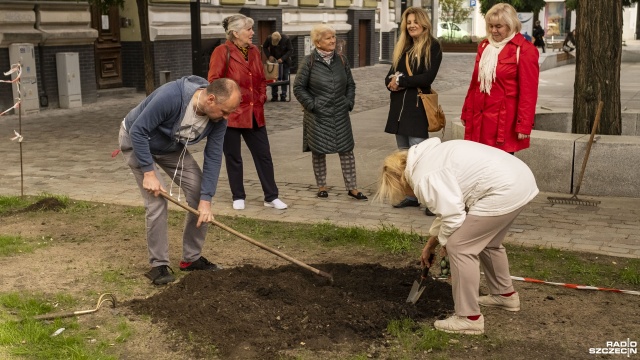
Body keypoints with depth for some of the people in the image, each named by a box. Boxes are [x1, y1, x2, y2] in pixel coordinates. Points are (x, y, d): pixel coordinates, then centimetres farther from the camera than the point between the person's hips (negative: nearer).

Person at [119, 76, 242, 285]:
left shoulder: (218, 119, -21)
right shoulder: (171, 96, -39)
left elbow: (213, 158, -16)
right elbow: (138, 131, -32)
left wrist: (206, 199, -22)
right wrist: (149, 173, -32)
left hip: (172, 147, 6)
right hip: (137, 141, -5)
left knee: (200, 193, -5)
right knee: (157, 201, -17)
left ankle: (192, 258, 9)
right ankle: (158, 265, 0)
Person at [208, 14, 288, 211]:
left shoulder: (254, 51, 9)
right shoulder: (222, 52, -10)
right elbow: (214, 82, -12)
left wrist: (261, 98, 7)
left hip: (254, 113, 6)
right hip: (231, 113, -5)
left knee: (264, 155, 6)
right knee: (233, 157, 7)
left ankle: (271, 197, 14)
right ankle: (238, 197, 21)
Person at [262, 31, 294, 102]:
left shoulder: (286, 39, -21)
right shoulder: (269, 38, -15)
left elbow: (290, 50, -14)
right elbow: (264, 47, 1)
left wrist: (282, 59, -24)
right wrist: (269, 56, -15)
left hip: (284, 61, -1)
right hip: (273, 60, 1)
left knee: (284, 78, -2)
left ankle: (283, 96, 3)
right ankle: (274, 96, 5)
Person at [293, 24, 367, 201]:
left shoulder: (341, 59, 5)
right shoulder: (309, 62, -6)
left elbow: (350, 84, 15)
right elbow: (298, 87, -3)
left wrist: (349, 102, 3)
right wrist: (311, 105, -8)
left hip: (340, 115, 3)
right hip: (318, 116, -3)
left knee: (347, 150, 2)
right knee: (319, 151, 7)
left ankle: (352, 187, 8)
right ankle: (321, 186, 21)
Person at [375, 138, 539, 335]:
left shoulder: (424, 177, -12)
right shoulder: (428, 159, 21)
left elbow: (452, 215, -17)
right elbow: (449, 206, 29)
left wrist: (444, 242, 4)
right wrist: (430, 244, 35)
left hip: (504, 190, -11)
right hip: (519, 179, 11)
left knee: (459, 247, -4)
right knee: (487, 242, 28)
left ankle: (469, 318, 2)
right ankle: (505, 294, 45)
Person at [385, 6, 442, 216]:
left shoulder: (433, 46, -3)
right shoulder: (402, 47, 17)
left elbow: (428, 77, -14)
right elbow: (390, 75, 14)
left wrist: (401, 80, -10)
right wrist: (392, 82, -9)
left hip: (418, 106, -7)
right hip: (399, 105, 7)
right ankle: (411, 195, 17)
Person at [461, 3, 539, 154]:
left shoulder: (524, 51, -7)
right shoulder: (484, 46, 14)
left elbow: (528, 92, -10)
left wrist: (524, 125, -14)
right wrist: (466, 113, 17)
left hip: (504, 119, -6)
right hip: (479, 118, 6)